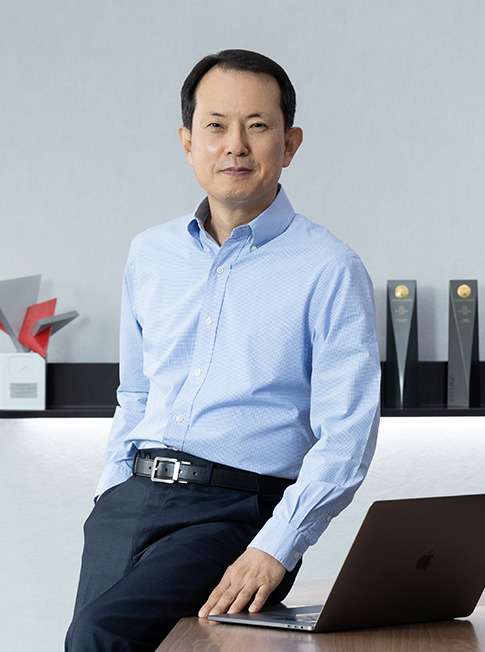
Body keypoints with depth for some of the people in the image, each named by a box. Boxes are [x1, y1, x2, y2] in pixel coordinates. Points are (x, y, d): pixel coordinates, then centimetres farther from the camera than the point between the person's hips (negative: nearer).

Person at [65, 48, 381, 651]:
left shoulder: (331, 272, -3)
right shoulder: (150, 254, 14)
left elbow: (344, 439, -9)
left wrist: (274, 550, -20)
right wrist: (111, 497, 10)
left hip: (236, 511, -5)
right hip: (130, 499, 6)